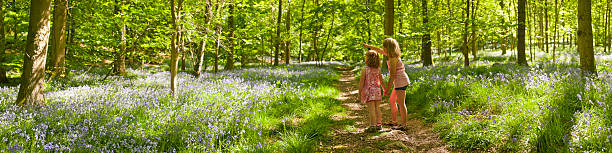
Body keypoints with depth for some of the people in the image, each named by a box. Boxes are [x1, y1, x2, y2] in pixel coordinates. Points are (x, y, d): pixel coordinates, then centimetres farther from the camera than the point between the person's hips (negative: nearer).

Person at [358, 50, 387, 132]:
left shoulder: (364, 70, -10)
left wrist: (359, 93, -2)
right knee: (377, 109, 12)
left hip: (369, 92, -5)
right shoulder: (378, 70, 4)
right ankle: (379, 125, 20)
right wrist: (385, 90, 23)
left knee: (371, 109, -4)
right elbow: (382, 82, 11)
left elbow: (361, 82, -9)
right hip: (377, 91, 5)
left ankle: (373, 126, -2)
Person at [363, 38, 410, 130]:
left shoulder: (393, 59, -19)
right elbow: (379, 50, 24)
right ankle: (394, 121, 28)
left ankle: (403, 125, 0)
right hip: (399, 82, 10)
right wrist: (369, 46, 28)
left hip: (400, 82, -10)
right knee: (392, 101, 19)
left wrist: (388, 89, -15)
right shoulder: (393, 54, 9)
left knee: (401, 104, -5)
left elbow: (392, 75, -19)